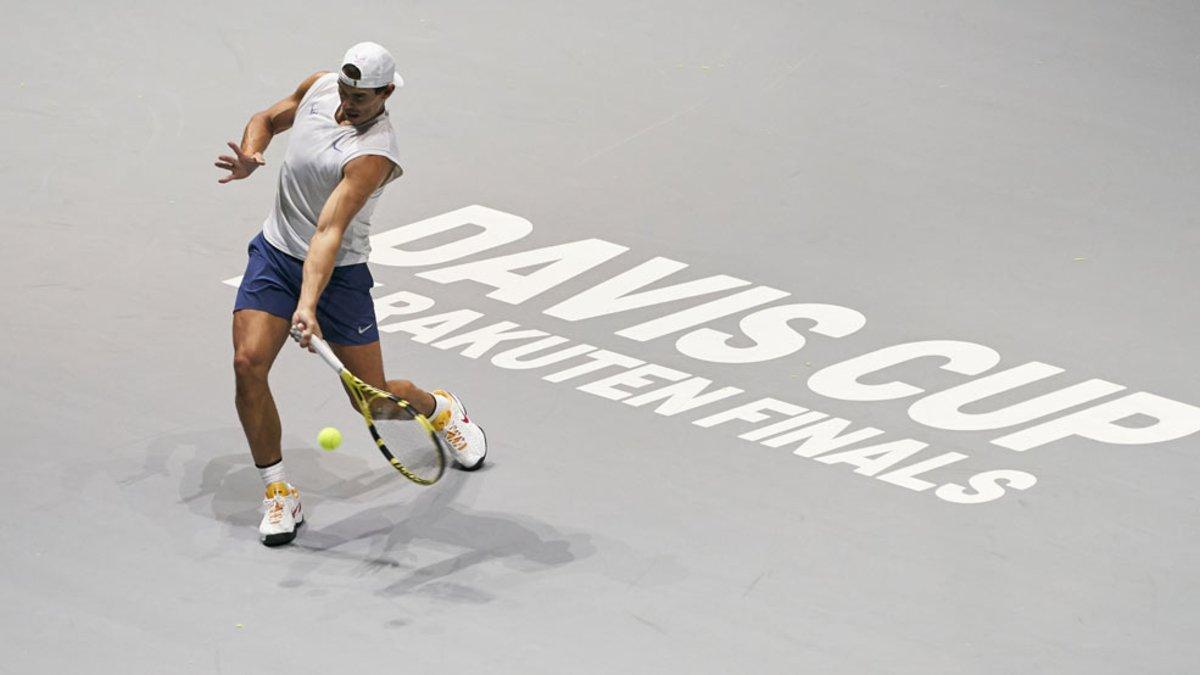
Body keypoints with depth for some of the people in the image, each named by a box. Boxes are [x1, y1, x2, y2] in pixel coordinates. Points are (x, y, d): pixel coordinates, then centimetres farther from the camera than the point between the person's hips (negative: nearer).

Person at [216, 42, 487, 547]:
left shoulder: (374, 154, -27)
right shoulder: (320, 88, -6)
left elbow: (329, 231, -35)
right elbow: (268, 119, 13)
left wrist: (308, 304, -45)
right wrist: (250, 156, -10)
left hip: (335, 272, -5)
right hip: (274, 254, 5)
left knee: (372, 398, 3)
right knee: (248, 364, -16)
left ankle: (439, 408, 41)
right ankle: (279, 495, -2)